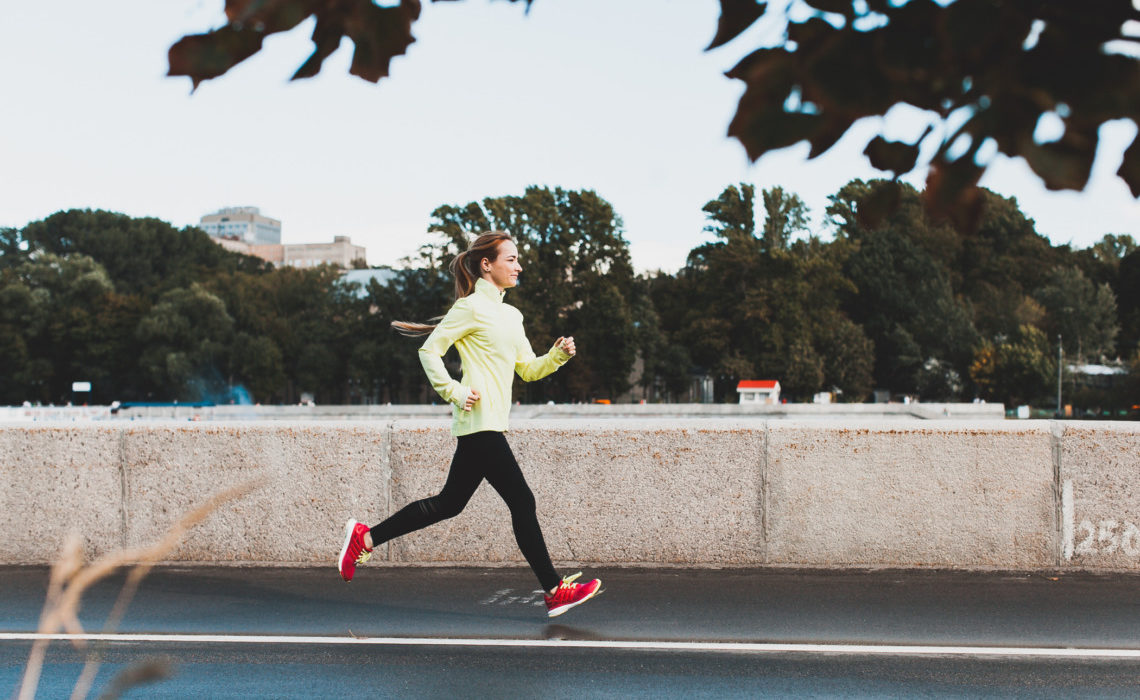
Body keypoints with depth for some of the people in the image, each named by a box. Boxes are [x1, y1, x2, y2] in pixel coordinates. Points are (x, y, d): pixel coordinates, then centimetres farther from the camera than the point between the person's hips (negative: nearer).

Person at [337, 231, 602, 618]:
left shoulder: (511, 315, 19)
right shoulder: (471, 307, -7)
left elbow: (529, 369, 21)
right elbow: (430, 351, -10)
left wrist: (558, 354, 5)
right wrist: (455, 393, -15)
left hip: (487, 426, 10)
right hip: (479, 423, -10)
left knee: (449, 503, 13)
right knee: (522, 502, -7)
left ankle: (366, 536, 20)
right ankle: (555, 590, -1)